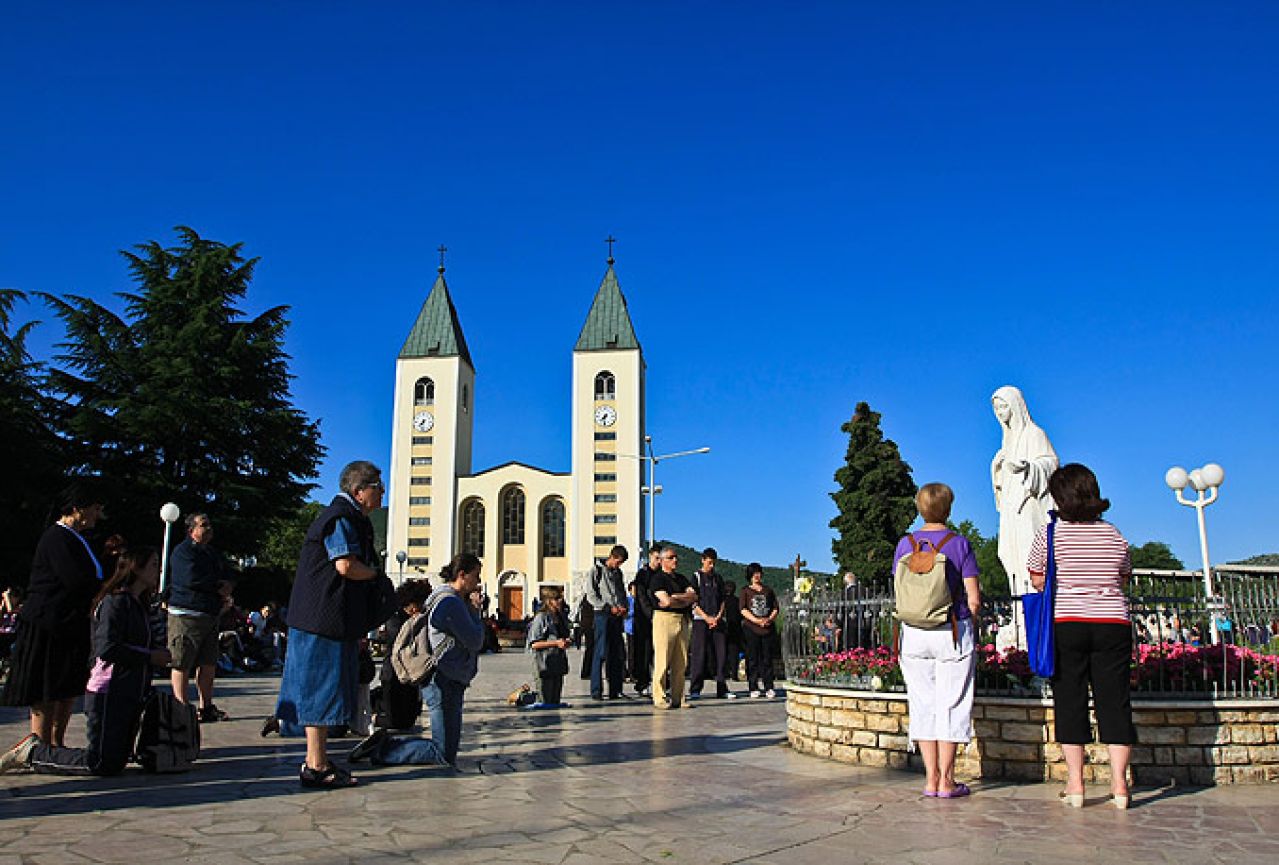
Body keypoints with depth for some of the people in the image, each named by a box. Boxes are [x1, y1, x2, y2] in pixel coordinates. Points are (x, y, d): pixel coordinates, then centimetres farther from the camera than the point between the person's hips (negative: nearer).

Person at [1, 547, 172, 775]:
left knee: (119, 759, 11)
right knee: (102, 764, -9)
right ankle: (33, 753, 8)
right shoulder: (115, 601, -13)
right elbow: (107, 649, -23)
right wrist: (150, 656, -16)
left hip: (130, 695, 10)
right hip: (109, 694, -10)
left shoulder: (139, 604, 17)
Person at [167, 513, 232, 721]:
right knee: (182, 664, -5)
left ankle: (206, 708, 13)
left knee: (209, 664, 8)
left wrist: (223, 593, -1)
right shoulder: (182, 551, -5)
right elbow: (191, 579, -19)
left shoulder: (213, 553, 21)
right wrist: (218, 586, -7)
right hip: (186, 614, -8)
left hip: (211, 615, 8)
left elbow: (226, 578, 22)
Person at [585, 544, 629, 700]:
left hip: (617, 617, 6)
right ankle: (596, 691, -4)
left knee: (617, 654, 4)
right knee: (601, 653, -8)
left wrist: (623, 607, 2)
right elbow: (591, 596, -6)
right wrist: (609, 608, -13)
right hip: (602, 614, -6)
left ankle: (615, 690, 10)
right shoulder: (597, 570, 0)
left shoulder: (618, 573, 18)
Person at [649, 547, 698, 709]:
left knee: (681, 663, 4)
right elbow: (666, 601, -13)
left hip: (682, 621, 7)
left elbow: (694, 596, 7)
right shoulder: (658, 578, -1)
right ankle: (660, 698, -2)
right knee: (662, 661, -6)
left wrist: (674, 597, -7)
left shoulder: (681, 578, 21)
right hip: (664, 619, -6)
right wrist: (685, 601, 2)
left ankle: (677, 697, 8)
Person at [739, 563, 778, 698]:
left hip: (768, 628, 2)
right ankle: (753, 688, 0)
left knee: (767, 658, 0)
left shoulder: (768, 591, 18)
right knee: (752, 659, -3)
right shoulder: (746, 591, 11)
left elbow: (776, 608, 12)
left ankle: (769, 687, 3)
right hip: (751, 628, -2)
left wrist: (769, 619, -8)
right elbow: (743, 610, 0)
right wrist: (756, 620, -13)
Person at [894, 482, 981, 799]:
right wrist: (967, 624, 9)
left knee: (923, 703, 8)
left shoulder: (905, 545, 3)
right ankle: (946, 781, 7)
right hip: (953, 632, -2)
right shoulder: (959, 543, -5)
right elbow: (974, 599, -6)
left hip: (914, 633, 2)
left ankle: (931, 779, 11)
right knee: (951, 704, 5)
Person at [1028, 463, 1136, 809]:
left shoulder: (1050, 534, -4)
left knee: (1070, 701, 3)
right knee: (1114, 699, 6)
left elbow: (1037, 580, 1)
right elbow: (1124, 579, 15)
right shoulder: (1115, 535, 6)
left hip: (1065, 624, -2)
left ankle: (1075, 783, 5)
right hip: (1113, 624, 2)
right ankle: (1119, 782, 7)